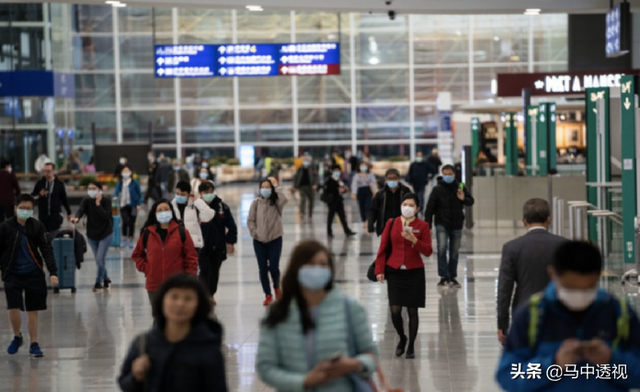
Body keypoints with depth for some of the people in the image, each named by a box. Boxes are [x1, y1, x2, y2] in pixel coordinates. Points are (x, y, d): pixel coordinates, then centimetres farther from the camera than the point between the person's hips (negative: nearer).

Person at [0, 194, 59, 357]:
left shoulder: (37, 227, -3)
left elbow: (46, 250, -3)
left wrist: (53, 272, -12)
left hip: (34, 274, 1)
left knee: (33, 310, 5)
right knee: (13, 309, -10)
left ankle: (34, 344, 18)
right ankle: (17, 337, 17)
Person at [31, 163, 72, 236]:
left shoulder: (59, 184, 2)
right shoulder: (40, 183, 4)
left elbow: (64, 199, 10)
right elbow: (32, 196, 9)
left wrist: (69, 213, 13)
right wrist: (40, 195, -13)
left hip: (55, 215, -2)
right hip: (42, 215, 2)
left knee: (53, 237, -8)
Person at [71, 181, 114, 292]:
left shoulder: (106, 201, -10)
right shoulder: (86, 201, -5)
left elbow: (105, 215, -23)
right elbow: (81, 210, -24)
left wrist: (98, 204, -26)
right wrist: (76, 218, -45)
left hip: (105, 234, -3)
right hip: (92, 234, 4)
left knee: (100, 259, -12)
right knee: (99, 260, 11)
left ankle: (98, 283, 3)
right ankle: (106, 279, 31)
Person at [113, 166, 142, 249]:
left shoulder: (135, 183, -3)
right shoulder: (120, 183, 3)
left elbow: (139, 194, 1)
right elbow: (117, 191, -7)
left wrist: (138, 204, -7)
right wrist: (115, 197, -30)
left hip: (133, 206, -1)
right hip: (123, 205, 1)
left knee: (131, 223, 5)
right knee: (125, 222, -10)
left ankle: (130, 241, 17)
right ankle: (124, 240, 2)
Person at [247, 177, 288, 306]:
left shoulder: (276, 202, -4)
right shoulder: (256, 203, 0)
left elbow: (284, 199, -28)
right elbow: (250, 220, 3)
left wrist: (276, 186, -21)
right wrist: (254, 233, -9)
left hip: (275, 239, -2)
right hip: (259, 241, 2)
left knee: (273, 267, -8)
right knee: (263, 269, 2)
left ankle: (277, 287, 23)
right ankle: (268, 295, 12)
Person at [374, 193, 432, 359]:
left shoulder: (422, 226, 0)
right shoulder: (392, 224, 4)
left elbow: (428, 251, -5)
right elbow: (383, 248, 7)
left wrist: (414, 240, -20)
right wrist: (379, 270, 1)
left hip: (414, 272, -1)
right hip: (395, 272, 1)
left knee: (412, 311, 3)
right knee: (395, 311, -6)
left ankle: (411, 346, 17)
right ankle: (402, 338, 22)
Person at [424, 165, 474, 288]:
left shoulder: (461, 188, 1)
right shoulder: (437, 189, -4)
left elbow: (471, 202, 4)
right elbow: (430, 208, -4)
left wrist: (464, 199, -20)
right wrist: (428, 226, -10)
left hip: (457, 226, 2)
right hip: (442, 224, -2)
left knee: (454, 252, 9)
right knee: (442, 248, -19)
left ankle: (452, 277, 21)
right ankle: (443, 276, -12)